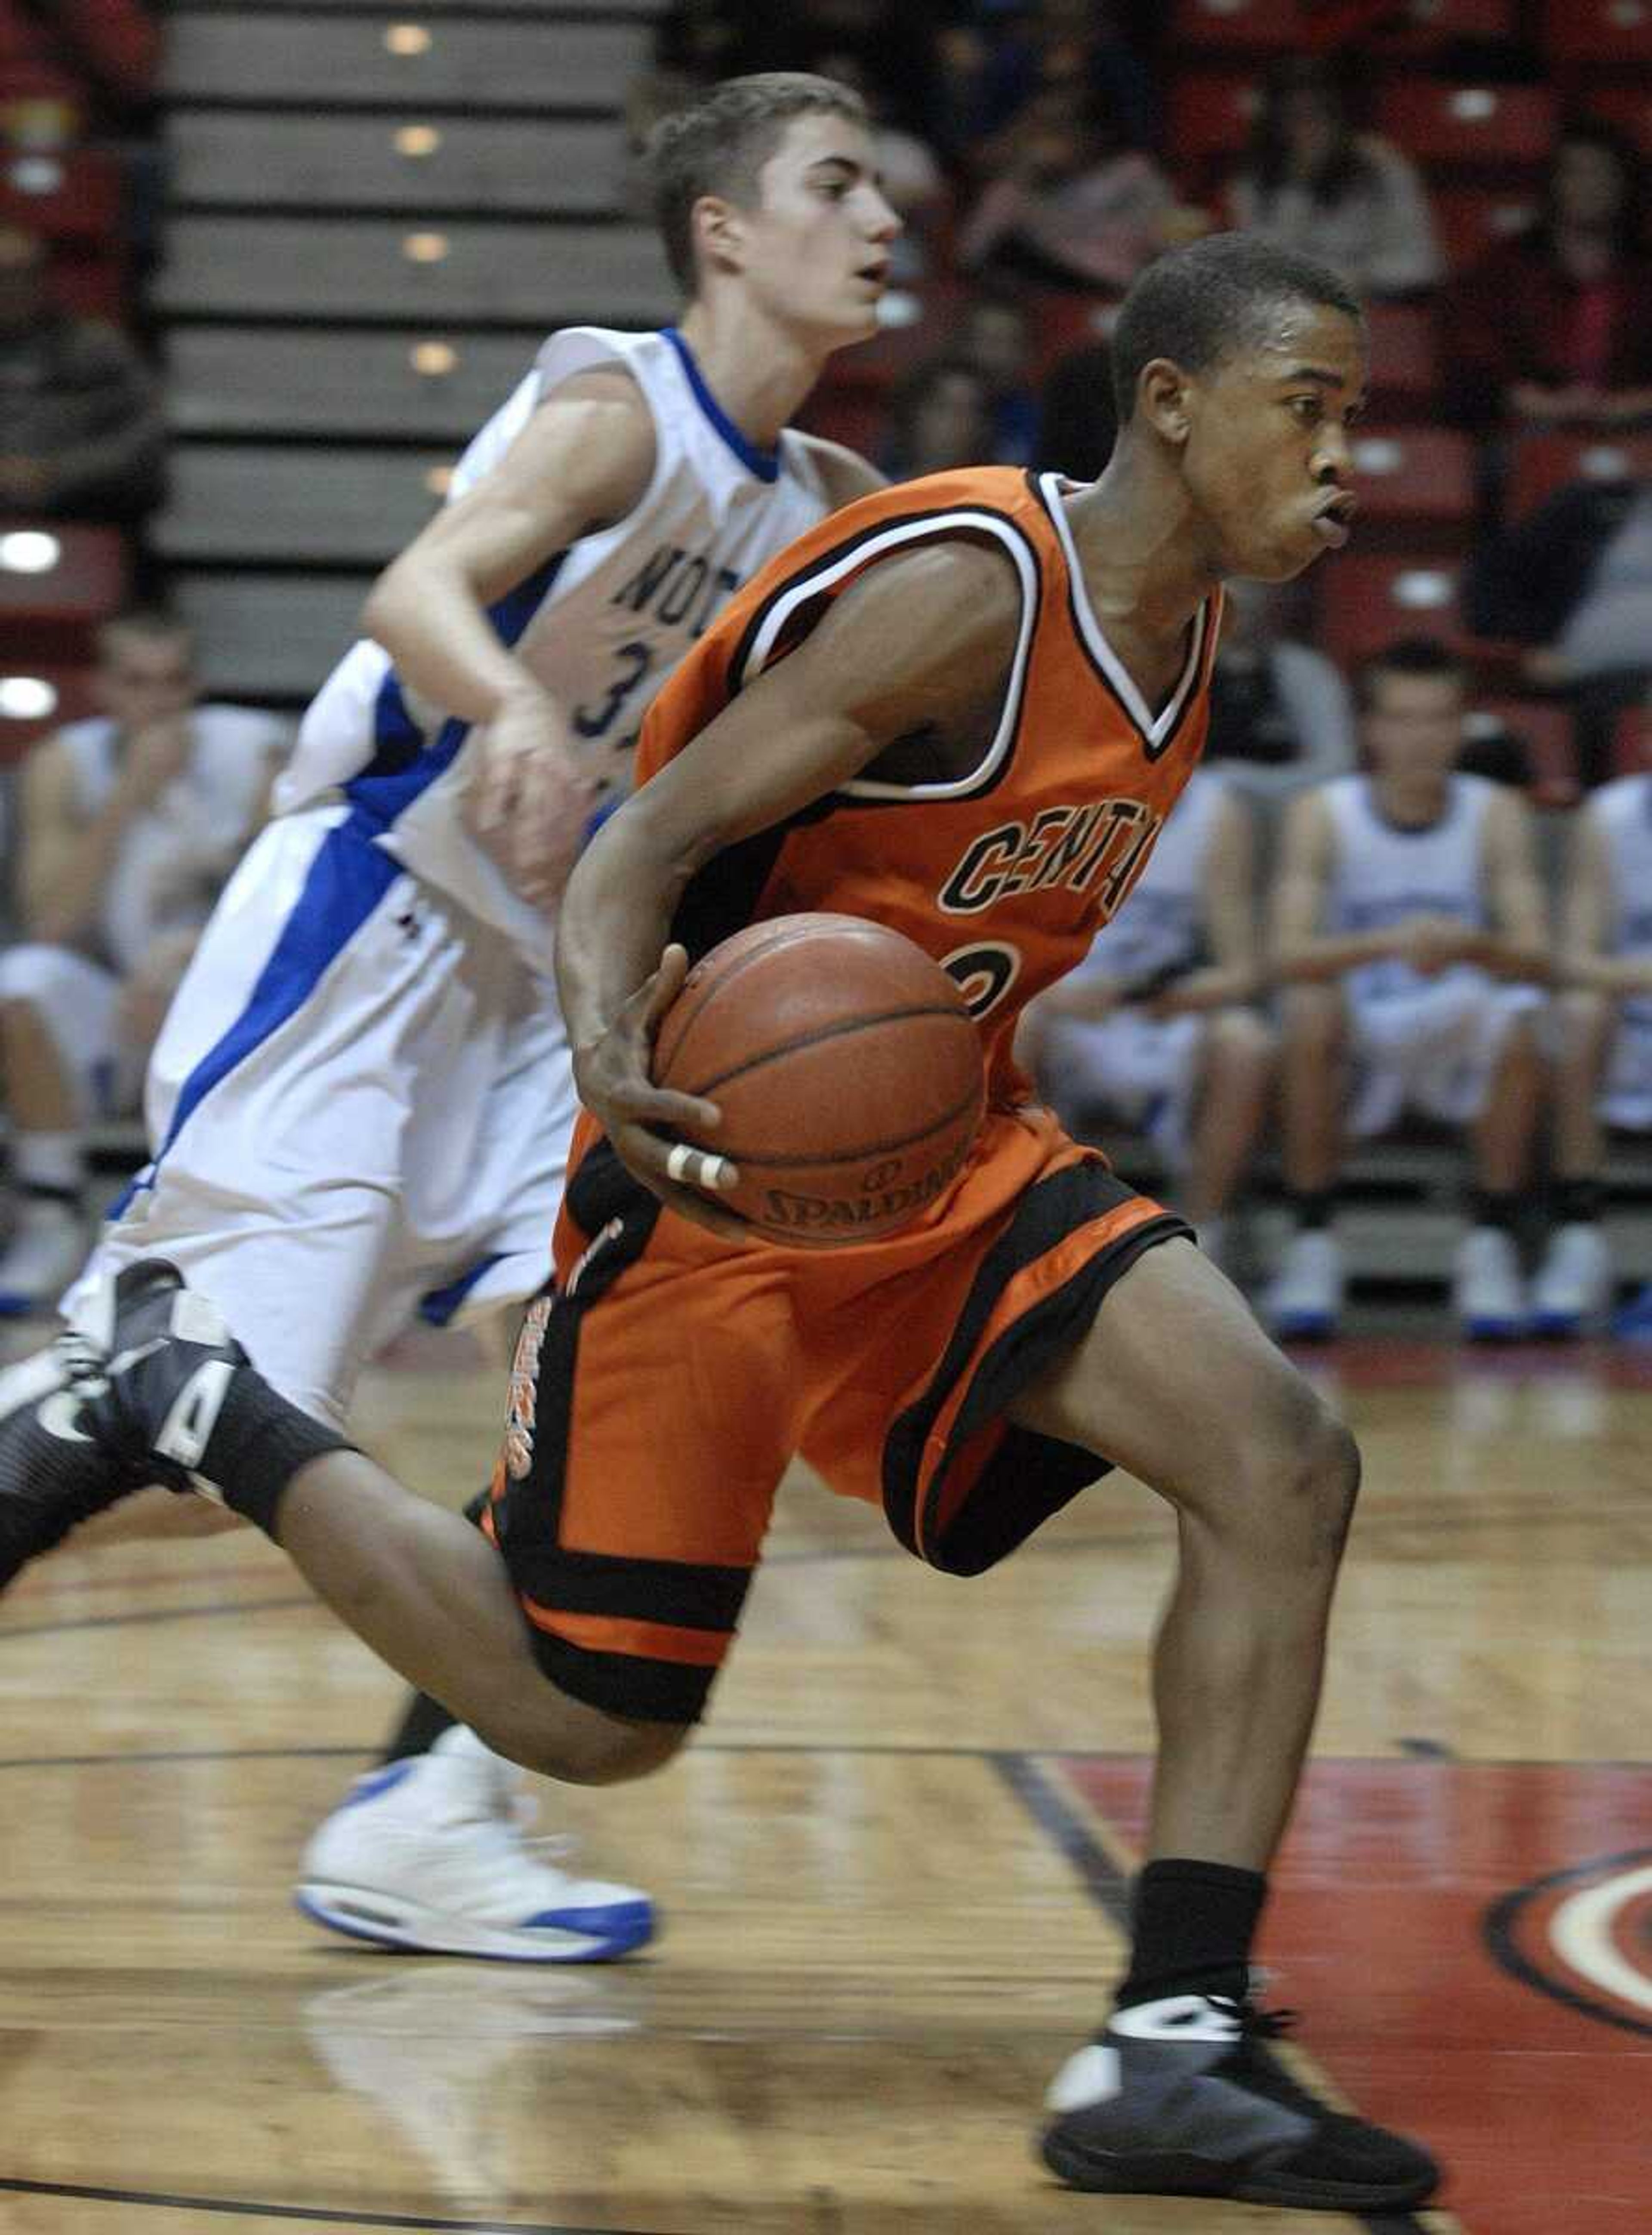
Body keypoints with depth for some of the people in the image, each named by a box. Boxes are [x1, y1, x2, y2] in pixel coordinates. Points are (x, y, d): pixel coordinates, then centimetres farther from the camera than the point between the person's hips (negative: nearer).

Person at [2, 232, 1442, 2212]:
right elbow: (641, 853, -24)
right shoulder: (968, 589, -21)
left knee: (1283, 1469, -16)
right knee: (585, 1719, 1)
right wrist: (615, 1051, -42)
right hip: (724, 1168, -7)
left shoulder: (1185, 626, 6)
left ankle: (1173, 2048, -16)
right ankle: (175, 1396, 19)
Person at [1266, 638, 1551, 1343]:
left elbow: (1535, 955, -16)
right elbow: (1287, 955, -21)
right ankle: (1312, 1245, -18)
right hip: (1358, 1049, 0)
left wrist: (1471, 947, -39)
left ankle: (1490, 1246, -15)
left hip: (1458, 1048, 1)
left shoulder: (1496, 813, -6)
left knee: (1519, 1020, -31)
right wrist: (1388, 944, -40)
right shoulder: (1324, 815, -9)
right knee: (1311, 1011, -33)